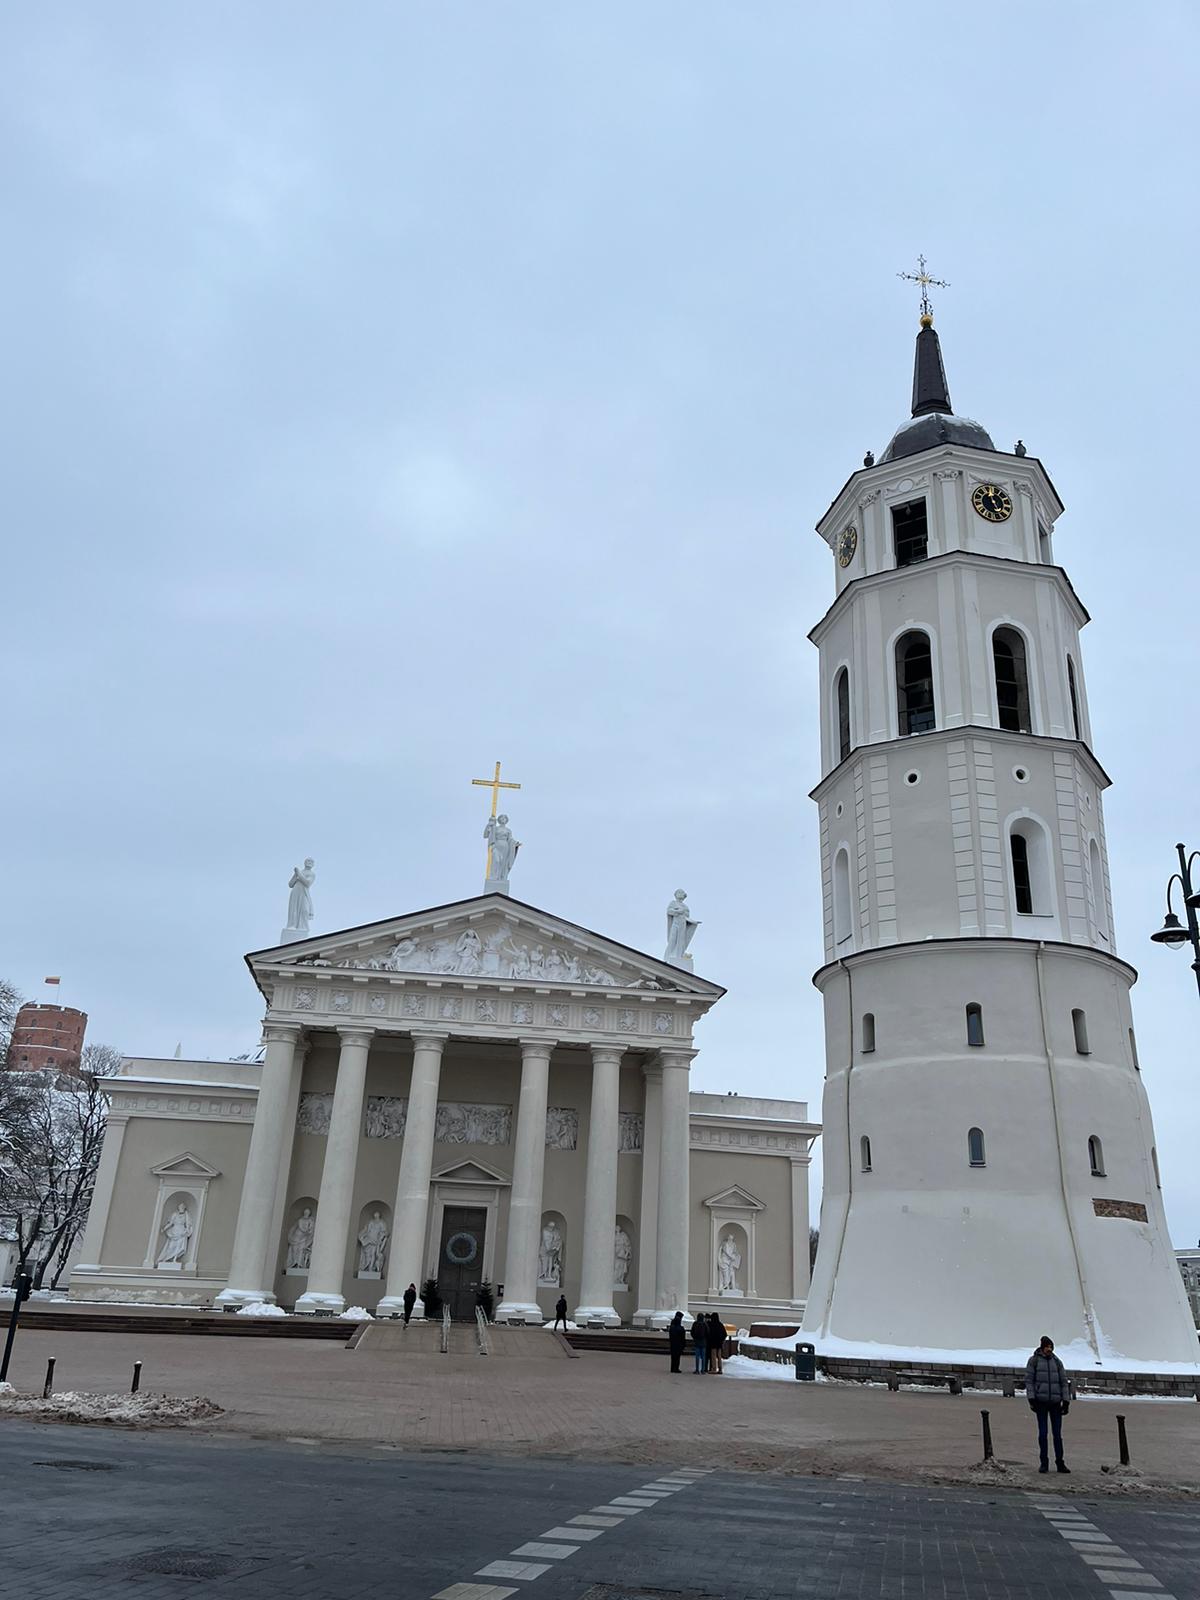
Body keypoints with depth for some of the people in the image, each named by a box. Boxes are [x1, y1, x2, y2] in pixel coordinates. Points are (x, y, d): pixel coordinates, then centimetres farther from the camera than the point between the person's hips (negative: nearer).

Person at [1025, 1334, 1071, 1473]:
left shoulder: (1057, 1362, 8)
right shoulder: (1033, 1361, 1)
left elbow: (1064, 1382, 10)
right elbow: (1029, 1380, -1)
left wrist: (1066, 1401, 2)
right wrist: (1031, 1399, -9)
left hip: (1055, 1402, 2)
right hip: (1041, 1401, -2)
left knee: (1057, 1433, 2)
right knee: (1042, 1433, 1)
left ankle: (1060, 1463, 12)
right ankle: (1044, 1463, 10)